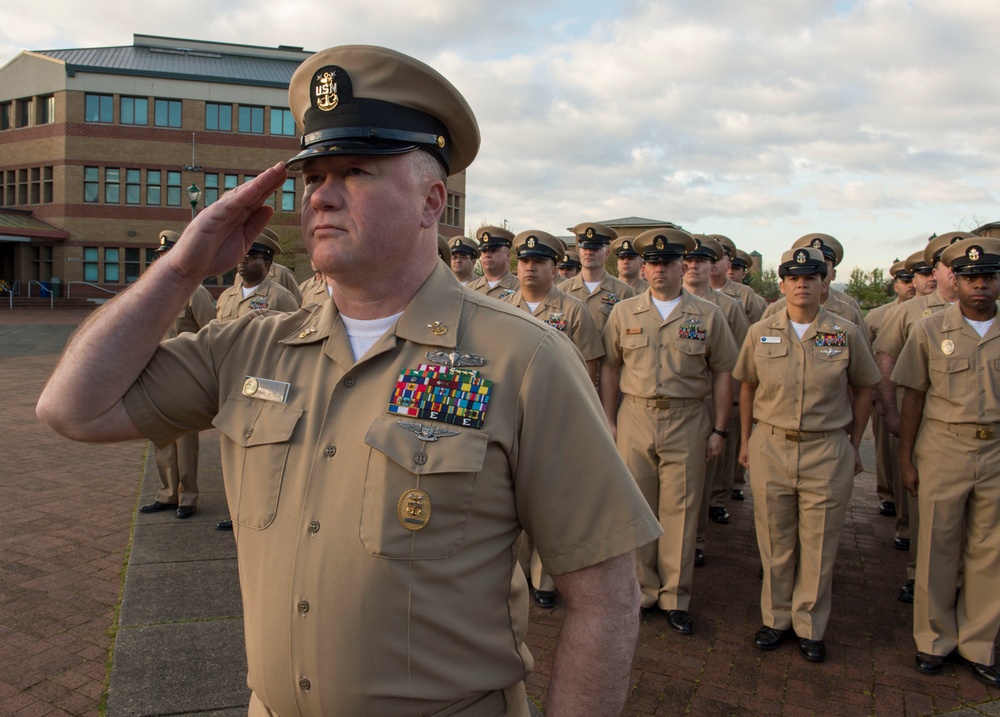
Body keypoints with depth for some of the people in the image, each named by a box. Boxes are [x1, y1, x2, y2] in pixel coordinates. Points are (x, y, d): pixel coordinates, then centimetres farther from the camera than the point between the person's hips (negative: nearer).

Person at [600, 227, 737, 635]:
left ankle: (676, 598, 17)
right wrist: (608, 419, 5)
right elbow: (610, 367, 10)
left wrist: (719, 429, 2)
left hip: (687, 422, -1)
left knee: (681, 510, 4)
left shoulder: (708, 315, 3)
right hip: (634, 419, 1)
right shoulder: (623, 313, 6)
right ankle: (643, 590, 23)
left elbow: (722, 373, 5)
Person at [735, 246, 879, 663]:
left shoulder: (846, 334, -1)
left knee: (819, 546, 8)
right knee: (775, 542, 11)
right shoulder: (760, 333, 2)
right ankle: (776, 617, 28)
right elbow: (747, 386, 11)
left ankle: (810, 626, 25)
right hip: (770, 449, 1)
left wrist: (854, 443, 8)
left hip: (828, 451, -1)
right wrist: (746, 439, 10)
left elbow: (863, 388, 9)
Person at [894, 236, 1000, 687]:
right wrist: (905, 459, 0)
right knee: (937, 547, 6)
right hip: (943, 450, -1)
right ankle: (935, 638, 22)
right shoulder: (929, 330, 1)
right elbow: (913, 397, 3)